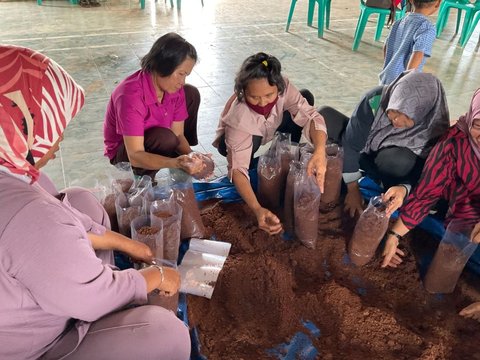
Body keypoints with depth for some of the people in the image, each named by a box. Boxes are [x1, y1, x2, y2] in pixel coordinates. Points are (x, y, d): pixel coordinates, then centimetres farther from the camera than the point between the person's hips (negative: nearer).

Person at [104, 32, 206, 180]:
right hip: (124, 153, -7)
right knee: (165, 138, -38)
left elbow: (178, 134, -11)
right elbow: (135, 156, -38)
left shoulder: (175, 89, -15)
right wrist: (176, 163, -52)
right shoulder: (131, 95, -36)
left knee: (191, 94, -1)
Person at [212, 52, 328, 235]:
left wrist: (319, 151, -58)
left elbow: (310, 116, -37)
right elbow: (237, 167, -47)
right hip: (234, 140, -4)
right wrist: (257, 209, -62)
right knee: (252, 141, -40)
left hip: (270, 129, 5)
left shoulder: (283, 87, -34)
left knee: (306, 97, -17)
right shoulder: (238, 118, -43)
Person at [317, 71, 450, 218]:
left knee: (399, 160, -39)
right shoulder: (376, 99, -30)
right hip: (363, 152, 1)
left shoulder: (435, 129, -28)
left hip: (388, 165, -1)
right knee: (324, 115, -23)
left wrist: (404, 188, -44)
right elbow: (351, 143, -24)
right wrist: (353, 189, -23)